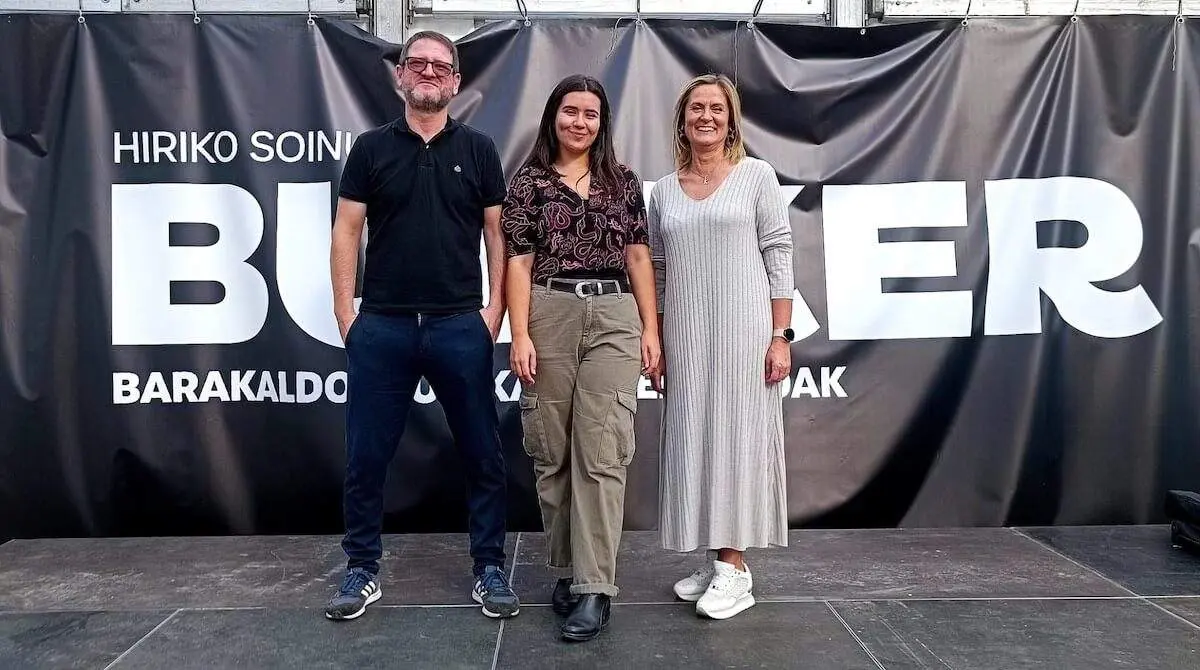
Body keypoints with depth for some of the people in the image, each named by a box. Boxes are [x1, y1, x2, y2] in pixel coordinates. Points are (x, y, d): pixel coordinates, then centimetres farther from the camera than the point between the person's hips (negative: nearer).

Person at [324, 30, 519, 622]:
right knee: (366, 456, 7)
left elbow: (498, 233, 7)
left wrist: (494, 308, -2)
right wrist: (345, 312, -1)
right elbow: (347, 232, 5)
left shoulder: (477, 149, 7)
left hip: (460, 325, 0)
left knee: (483, 454, 5)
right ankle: (362, 569, 23)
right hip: (381, 326, 1)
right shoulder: (371, 148, 7)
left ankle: (489, 568, 20)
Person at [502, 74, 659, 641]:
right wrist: (520, 334, -8)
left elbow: (638, 257, 11)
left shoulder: (624, 182, 13)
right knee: (552, 453, 6)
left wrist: (651, 329, 4)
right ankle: (567, 568, 22)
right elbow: (519, 260, 2)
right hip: (549, 316, 0)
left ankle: (594, 587, -3)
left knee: (601, 454, -6)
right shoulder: (528, 181, 8)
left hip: (614, 317, 0)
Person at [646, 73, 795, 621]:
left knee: (738, 435, -1)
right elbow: (658, 274, 13)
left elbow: (778, 256, -2)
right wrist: (655, 346, 9)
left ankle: (735, 567, 7)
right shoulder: (663, 191, 11)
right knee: (693, 440, 6)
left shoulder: (757, 175, 2)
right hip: (684, 336, 4)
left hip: (744, 329, -4)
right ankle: (713, 558, 19)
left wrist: (780, 336, -8)